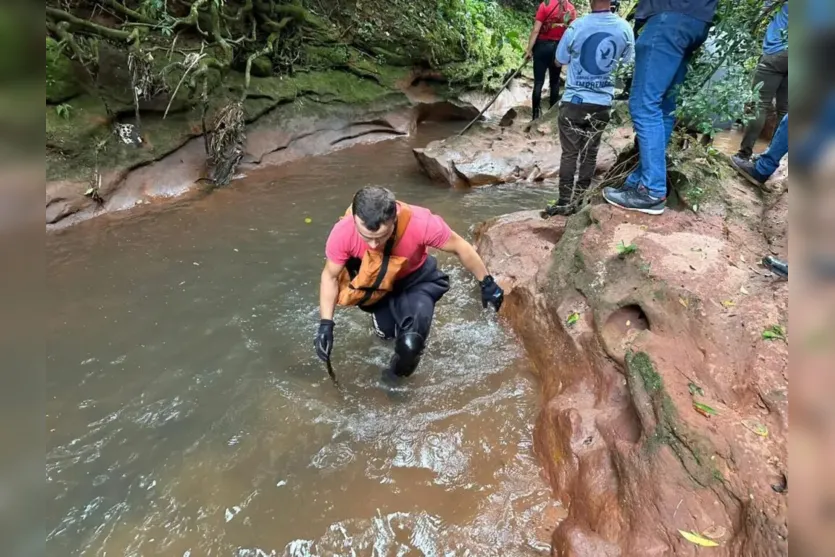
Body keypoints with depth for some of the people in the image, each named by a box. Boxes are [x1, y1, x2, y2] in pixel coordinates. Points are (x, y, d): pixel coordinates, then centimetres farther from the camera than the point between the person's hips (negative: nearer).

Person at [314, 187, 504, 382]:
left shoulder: (420, 223, -39)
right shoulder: (343, 232, -34)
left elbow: (460, 247, -19)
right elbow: (330, 276, -14)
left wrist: (487, 283, -9)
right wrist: (326, 324, -21)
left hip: (416, 280, -2)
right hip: (375, 285, 2)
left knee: (410, 343, -21)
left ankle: (399, 374, 15)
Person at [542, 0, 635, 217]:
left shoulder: (577, 27, -12)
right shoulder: (624, 28, -3)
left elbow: (560, 60, 2)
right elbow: (627, 61, 11)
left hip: (574, 101, -3)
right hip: (603, 103, 3)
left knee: (569, 153, 4)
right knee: (590, 153, 12)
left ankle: (565, 202, 3)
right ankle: (579, 200, 19)